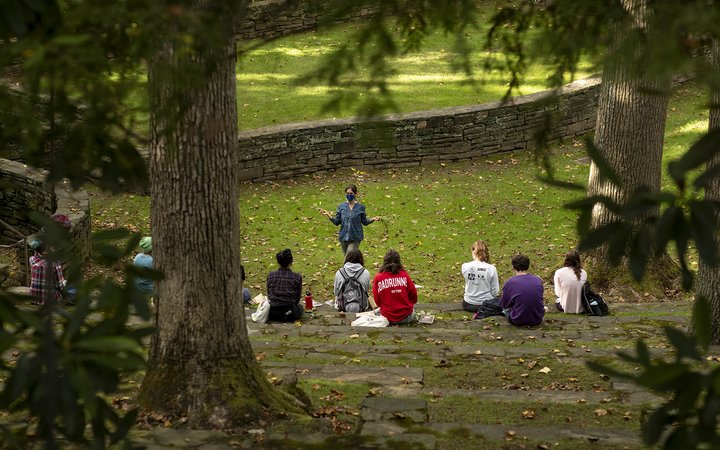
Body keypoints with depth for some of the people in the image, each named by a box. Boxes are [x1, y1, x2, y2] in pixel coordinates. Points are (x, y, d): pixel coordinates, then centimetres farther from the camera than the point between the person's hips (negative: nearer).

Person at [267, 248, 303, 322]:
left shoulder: (270, 275, -3)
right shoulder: (297, 277, -8)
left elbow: (269, 295, 7)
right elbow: (297, 299, 2)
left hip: (273, 313, 3)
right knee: (300, 306, 34)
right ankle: (288, 316, 7)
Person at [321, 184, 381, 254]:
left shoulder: (360, 207, -4)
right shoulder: (341, 206, 1)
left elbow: (364, 221, 3)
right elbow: (337, 222, 2)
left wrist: (372, 219, -15)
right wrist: (329, 215, -11)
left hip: (355, 238, -3)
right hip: (343, 237, 3)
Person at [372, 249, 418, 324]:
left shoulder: (377, 278, -8)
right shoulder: (404, 275, -8)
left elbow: (377, 301, -2)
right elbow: (413, 296, 0)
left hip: (388, 318, -1)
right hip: (406, 317, 1)